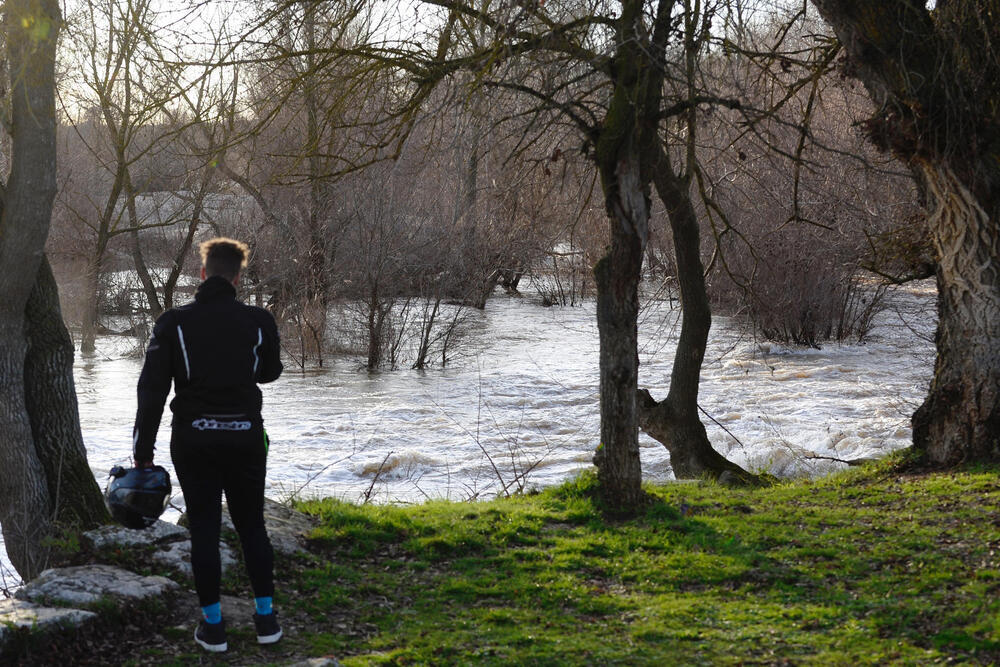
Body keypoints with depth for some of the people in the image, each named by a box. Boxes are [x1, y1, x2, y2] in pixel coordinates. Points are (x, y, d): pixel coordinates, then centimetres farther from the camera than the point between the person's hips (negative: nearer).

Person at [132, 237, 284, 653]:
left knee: (204, 530, 7)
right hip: (245, 438, 1)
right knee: (252, 526, 13)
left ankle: (213, 625, 11)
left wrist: (143, 449, -3)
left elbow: (152, 390, -8)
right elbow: (270, 372, 14)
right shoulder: (258, 321, -5)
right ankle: (266, 618, 16)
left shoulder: (174, 323, -7)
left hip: (193, 441, -1)